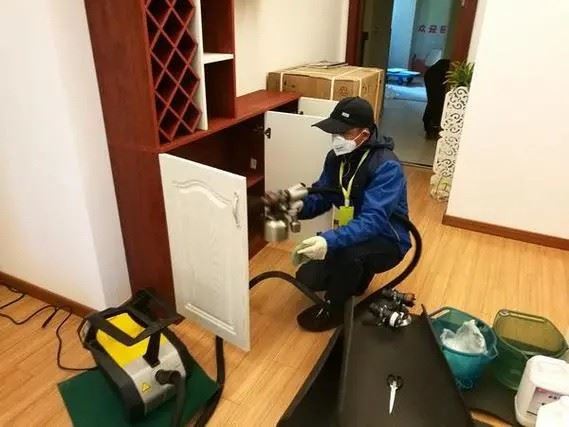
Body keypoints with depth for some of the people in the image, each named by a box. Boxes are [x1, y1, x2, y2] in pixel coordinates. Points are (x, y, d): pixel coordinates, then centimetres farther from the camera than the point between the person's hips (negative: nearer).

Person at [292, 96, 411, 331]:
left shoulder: (387, 167, -29)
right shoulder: (336, 156, -6)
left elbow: (373, 220, -38)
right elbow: (322, 195, -2)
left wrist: (330, 241, -53)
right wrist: (300, 206, -25)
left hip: (386, 242, -6)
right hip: (352, 236, 7)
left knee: (348, 252, -37)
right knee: (308, 278, -2)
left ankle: (334, 308, -9)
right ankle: (358, 273, 24)